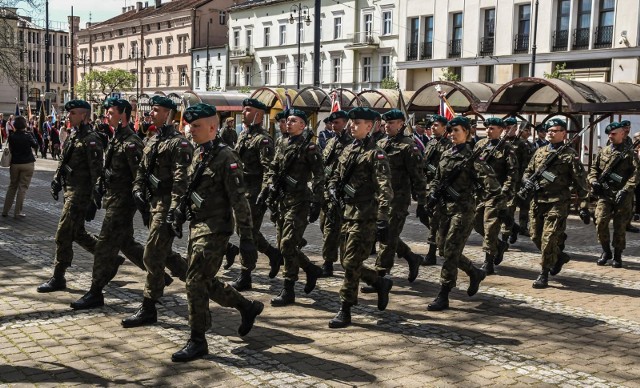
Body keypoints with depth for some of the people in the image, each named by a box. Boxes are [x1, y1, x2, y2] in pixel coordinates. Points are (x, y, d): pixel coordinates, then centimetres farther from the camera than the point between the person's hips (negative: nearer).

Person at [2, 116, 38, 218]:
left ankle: (5, 211, 17)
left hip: (14, 164, 3)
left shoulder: (11, 137, -4)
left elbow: (10, 149, 5)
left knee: (12, 186, 15)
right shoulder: (28, 136, -11)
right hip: (27, 164, -3)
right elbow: (34, 144, 7)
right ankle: (18, 212, 0)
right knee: (23, 187, 1)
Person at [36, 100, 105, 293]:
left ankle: (58, 278, 3)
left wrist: (94, 196, -21)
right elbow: (63, 162, 22)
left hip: (80, 193, -10)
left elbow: (96, 170, -18)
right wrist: (56, 181, 13)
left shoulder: (91, 139, -14)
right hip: (70, 190, 10)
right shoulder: (73, 136, 14)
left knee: (64, 235, -6)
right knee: (77, 233, 17)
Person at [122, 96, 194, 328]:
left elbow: (180, 180, -20)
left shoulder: (178, 143, -12)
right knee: (163, 252, 17)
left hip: (165, 204, -10)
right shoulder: (153, 141, 16)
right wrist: (138, 190, 5)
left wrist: (173, 211, -25)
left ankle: (148, 309, -1)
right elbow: (142, 169, 22)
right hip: (152, 202, 10)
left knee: (153, 255, -8)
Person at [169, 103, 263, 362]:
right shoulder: (198, 154, 11)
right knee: (205, 281, 15)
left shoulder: (225, 157, -15)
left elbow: (239, 200, -17)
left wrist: (246, 238, -18)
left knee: (196, 282, -7)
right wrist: (179, 216, 18)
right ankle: (248, 307, 34)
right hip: (197, 226, 9)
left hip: (214, 229, -9)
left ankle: (198, 342, 6)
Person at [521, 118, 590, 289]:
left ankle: (544, 274, 4)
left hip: (557, 203, -6)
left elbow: (580, 183, -4)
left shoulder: (570, 155, -3)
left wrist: (584, 207, -8)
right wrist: (526, 181, -3)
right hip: (537, 201, 6)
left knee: (549, 238, -7)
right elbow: (528, 171, 21)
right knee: (535, 236, 10)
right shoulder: (540, 152, 13)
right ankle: (559, 256, 34)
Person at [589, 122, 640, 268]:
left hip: (622, 196, -2)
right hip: (605, 194, 2)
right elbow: (594, 168, 17)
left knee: (619, 227, 3)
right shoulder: (603, 152, 12)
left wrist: (625, 190, -18)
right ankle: (606, 251, 8)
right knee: (600, 222, -11)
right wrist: (594, 181, -4)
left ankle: (617, 256, 17)